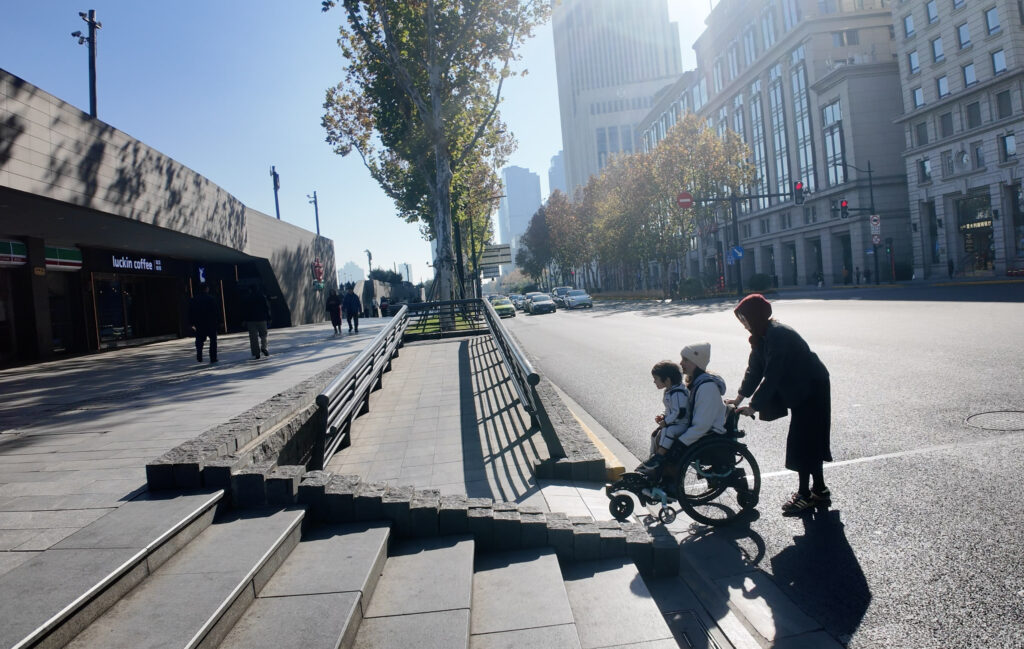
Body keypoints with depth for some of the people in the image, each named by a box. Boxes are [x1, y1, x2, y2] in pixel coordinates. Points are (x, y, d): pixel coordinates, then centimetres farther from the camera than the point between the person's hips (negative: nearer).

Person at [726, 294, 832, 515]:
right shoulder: (762, 335, 4)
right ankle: (819, 491, 25)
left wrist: (753, 406, -27)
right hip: (799, 391, 10)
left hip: (811, 391, -10)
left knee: (802, 442, -5)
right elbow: (755, 368, 7)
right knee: (809, 441, 15)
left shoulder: (778, 335, -26)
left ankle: (806, 494, 4)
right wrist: (740, 396, 1)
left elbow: (771, 376, -28)